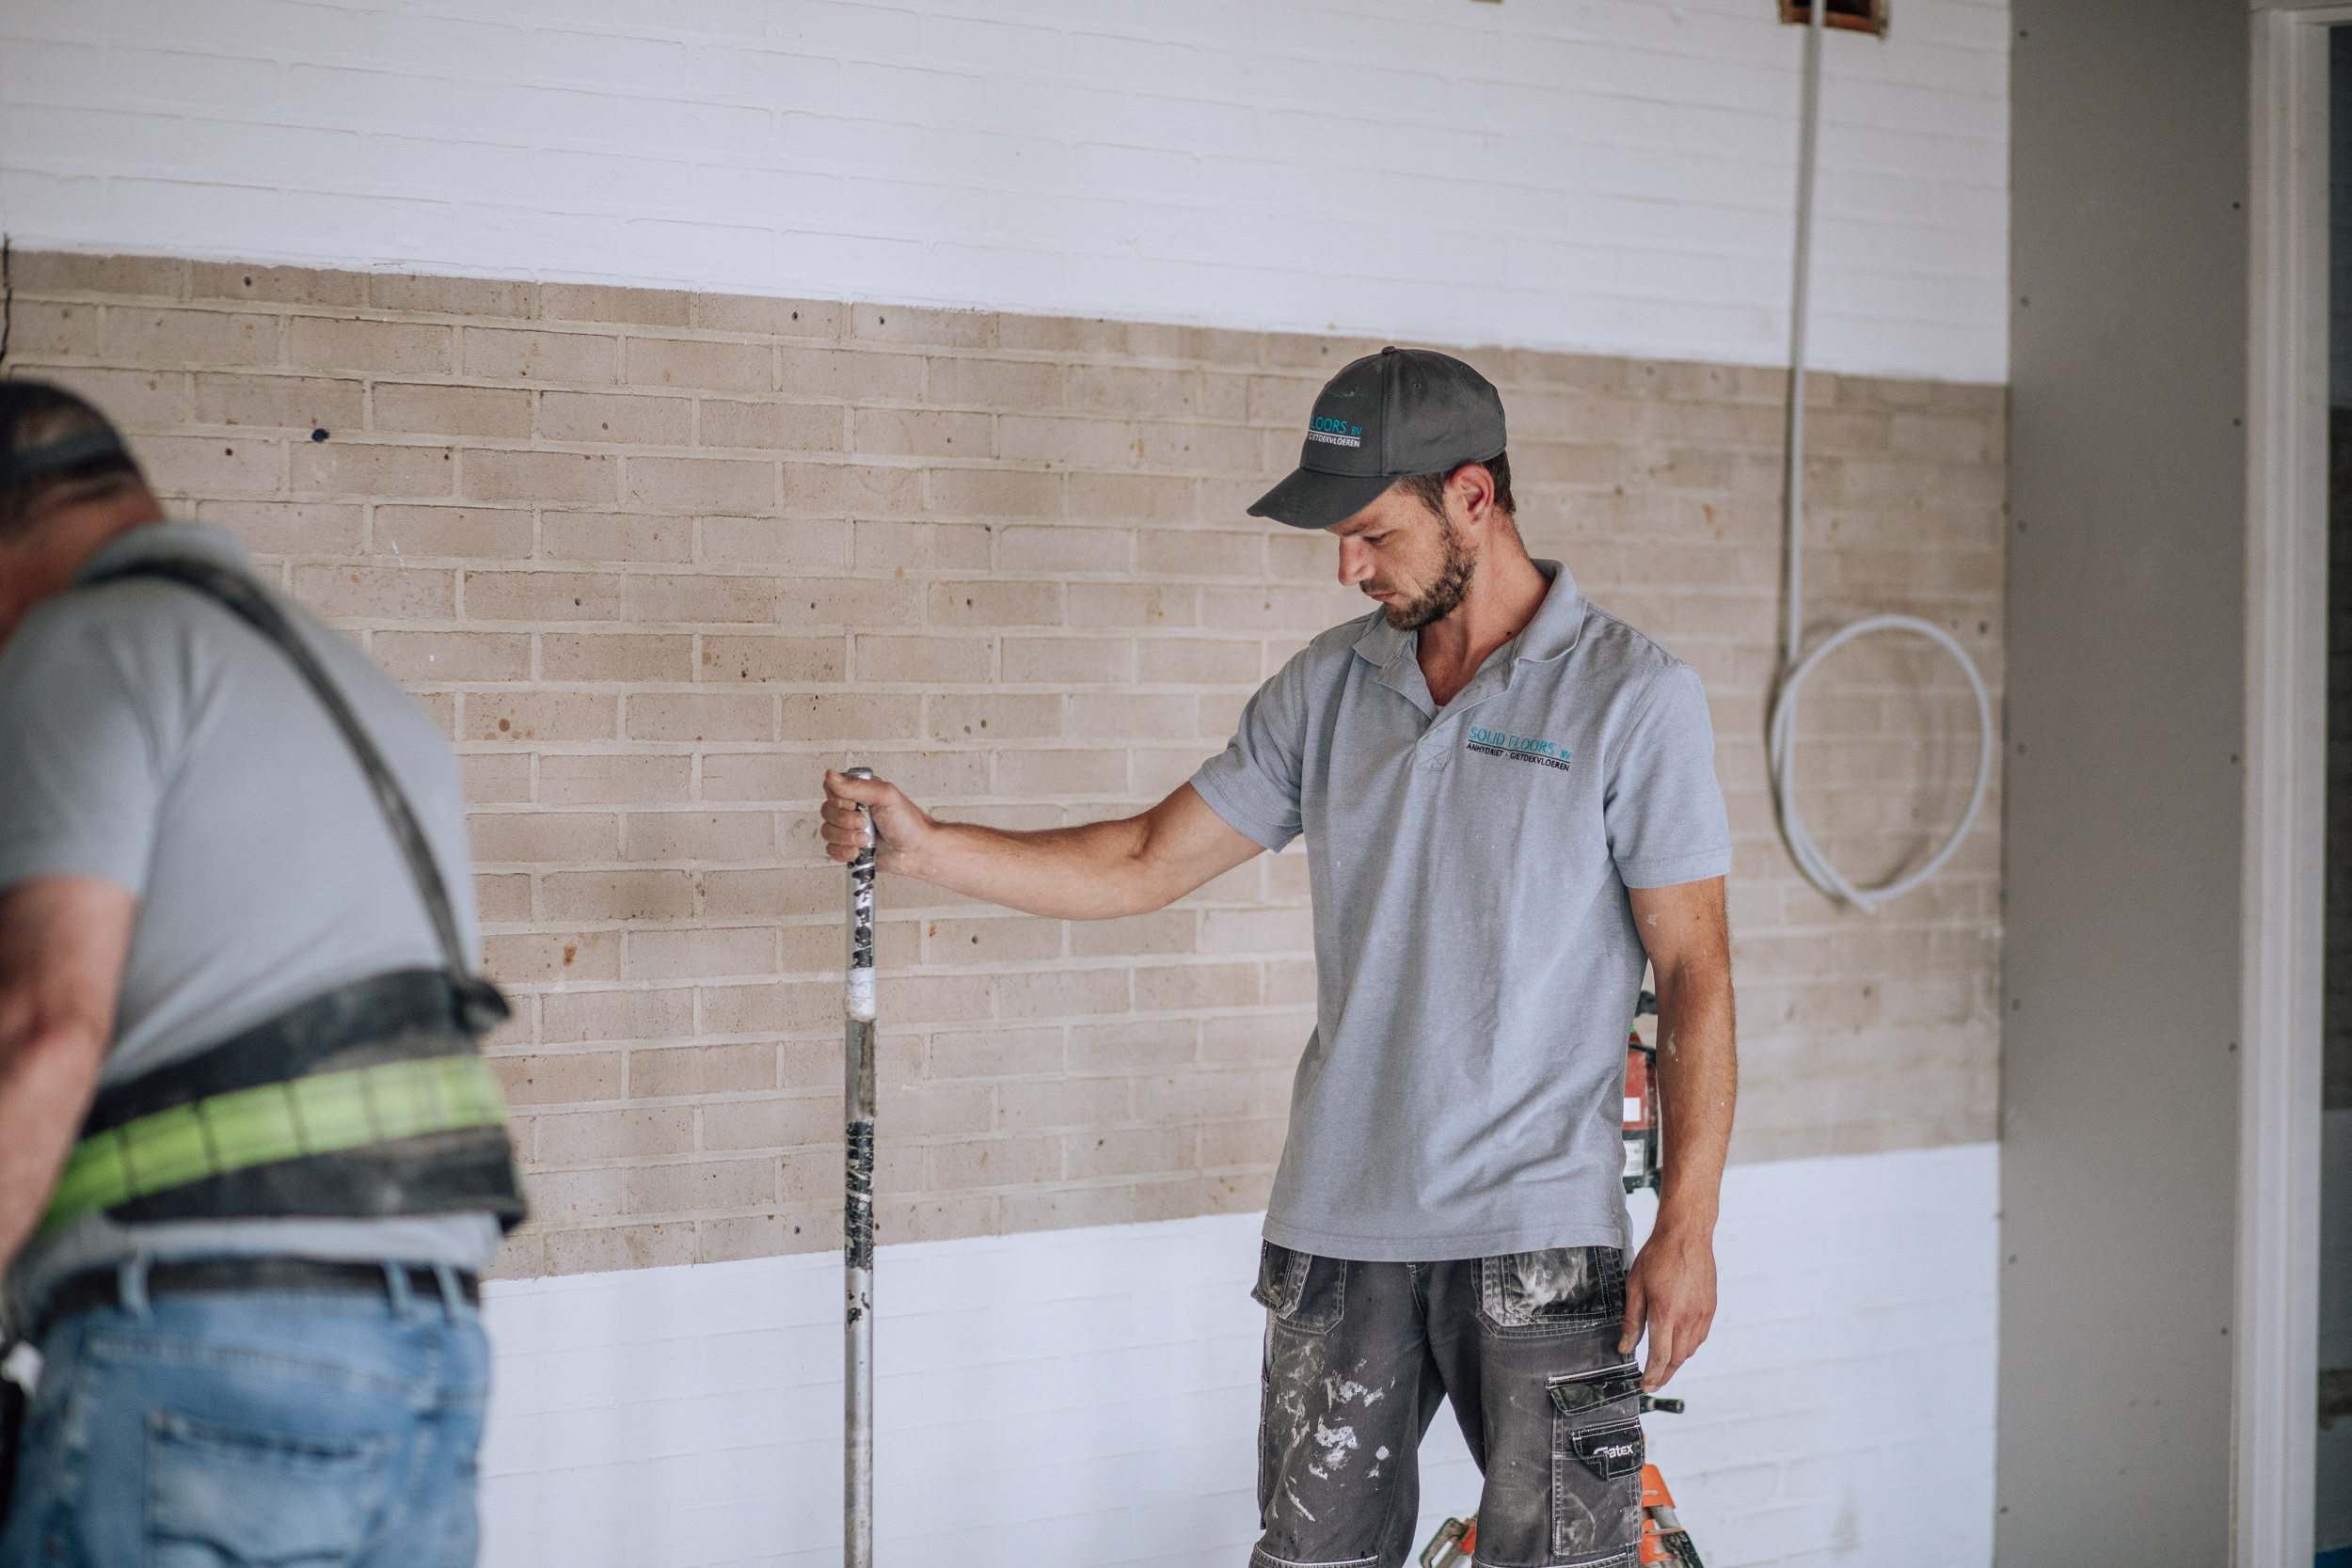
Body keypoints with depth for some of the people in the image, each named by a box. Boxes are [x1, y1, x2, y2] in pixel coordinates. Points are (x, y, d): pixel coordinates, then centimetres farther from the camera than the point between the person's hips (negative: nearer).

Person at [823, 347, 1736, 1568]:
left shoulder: (1633, 696, -6)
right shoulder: (1327, 686, 8)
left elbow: (1693, 972, -5)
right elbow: (1143, 865, 10)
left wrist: (1686, 1227, -9)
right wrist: (921, 845, -1)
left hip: (1538, 1235, -4)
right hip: (1340, 1227, 4)